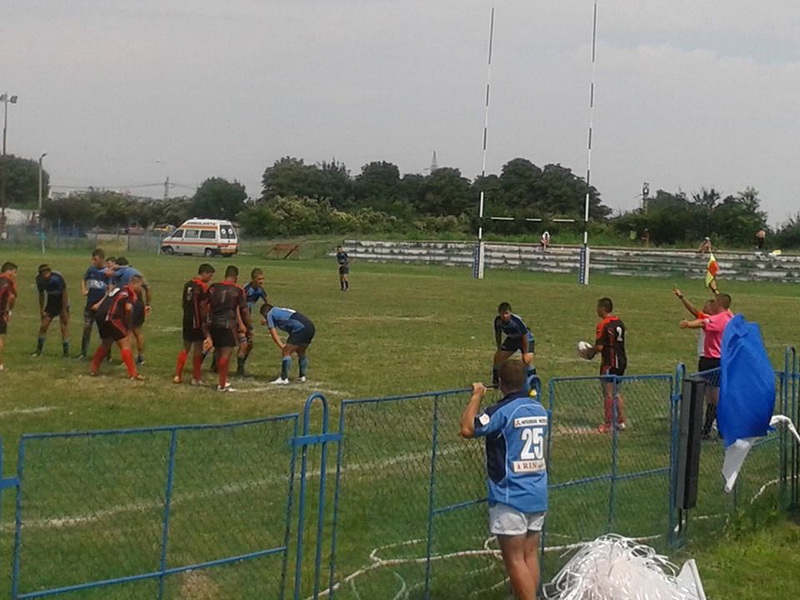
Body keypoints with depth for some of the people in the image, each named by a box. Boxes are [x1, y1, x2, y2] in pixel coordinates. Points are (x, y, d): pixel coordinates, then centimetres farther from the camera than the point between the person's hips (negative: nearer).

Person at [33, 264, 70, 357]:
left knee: (64, 327, -7)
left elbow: (64, 293, -21)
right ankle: (39, 350, 15)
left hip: (62, 303, -4)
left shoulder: (57, 277, -28)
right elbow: (41, 295, 1)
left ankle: (66, 352, -1)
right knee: (43, 326, 2)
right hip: (51, 303, 4)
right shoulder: (39, 279, -13)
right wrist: (41, 310, 2)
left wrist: (64, 310, -19)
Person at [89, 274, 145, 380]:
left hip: (99, 316, 8)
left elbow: (100, 304, 25)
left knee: (105, 343, 28)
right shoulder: (131, 293, 1)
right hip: (111, 318, -8)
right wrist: (128, 326, -6)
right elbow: (128, 308, -15)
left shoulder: (117, 289, 25)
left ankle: (93, 369, 36)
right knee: (125, 344, -4)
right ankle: (133, 374, -9)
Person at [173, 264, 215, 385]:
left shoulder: (188, 284, 9)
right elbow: (203, 308, -16)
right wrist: (206, 326, -11)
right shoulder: (203, 287, -14)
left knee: (186, 348, 16)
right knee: (198, 350, 2)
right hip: (198, 321, -7)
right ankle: (196, 378, 7)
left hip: (187, 319, 7)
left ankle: (178, 375, 14)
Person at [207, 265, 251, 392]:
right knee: (226, 353, -3)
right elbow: (244, 311, -4)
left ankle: (223, 380, 23)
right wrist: (248, 327, 4)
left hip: (214, 323, 5)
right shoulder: (238, 290, -4)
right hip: (228, 324, -5)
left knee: (219, 353, 15)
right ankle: (222, 384, -5)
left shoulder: (214, 287, 6)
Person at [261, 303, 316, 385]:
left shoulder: (270, 314, 10)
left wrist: (281, 346, -7)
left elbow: (273, 332, -1)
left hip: (300, 328, -8)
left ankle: (284, 378, -10)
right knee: (301, 353, 25)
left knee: (286, 352, -5)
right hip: (311, 327, 8)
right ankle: (302, 376, 30)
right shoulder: (282, 311, 33)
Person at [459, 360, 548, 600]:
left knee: (515, 559, -3)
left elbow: (467, 429, -20)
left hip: (510, 497, -7)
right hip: (538, 496, 7)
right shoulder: (539, 409, 8)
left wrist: (476, 396, -8)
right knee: (530, 555, 13)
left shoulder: (502, 411, -15)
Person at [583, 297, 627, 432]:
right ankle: (621, 421, 17)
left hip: (609, 362, -8)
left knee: (608, 393, -3)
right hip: (622, 360, 8)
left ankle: (607, 425, 0)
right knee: (616, 392, 17)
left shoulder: (603, 325, -16)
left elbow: (599, 346, -20)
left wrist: (590, 353, 0)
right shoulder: (619, 322, 10)